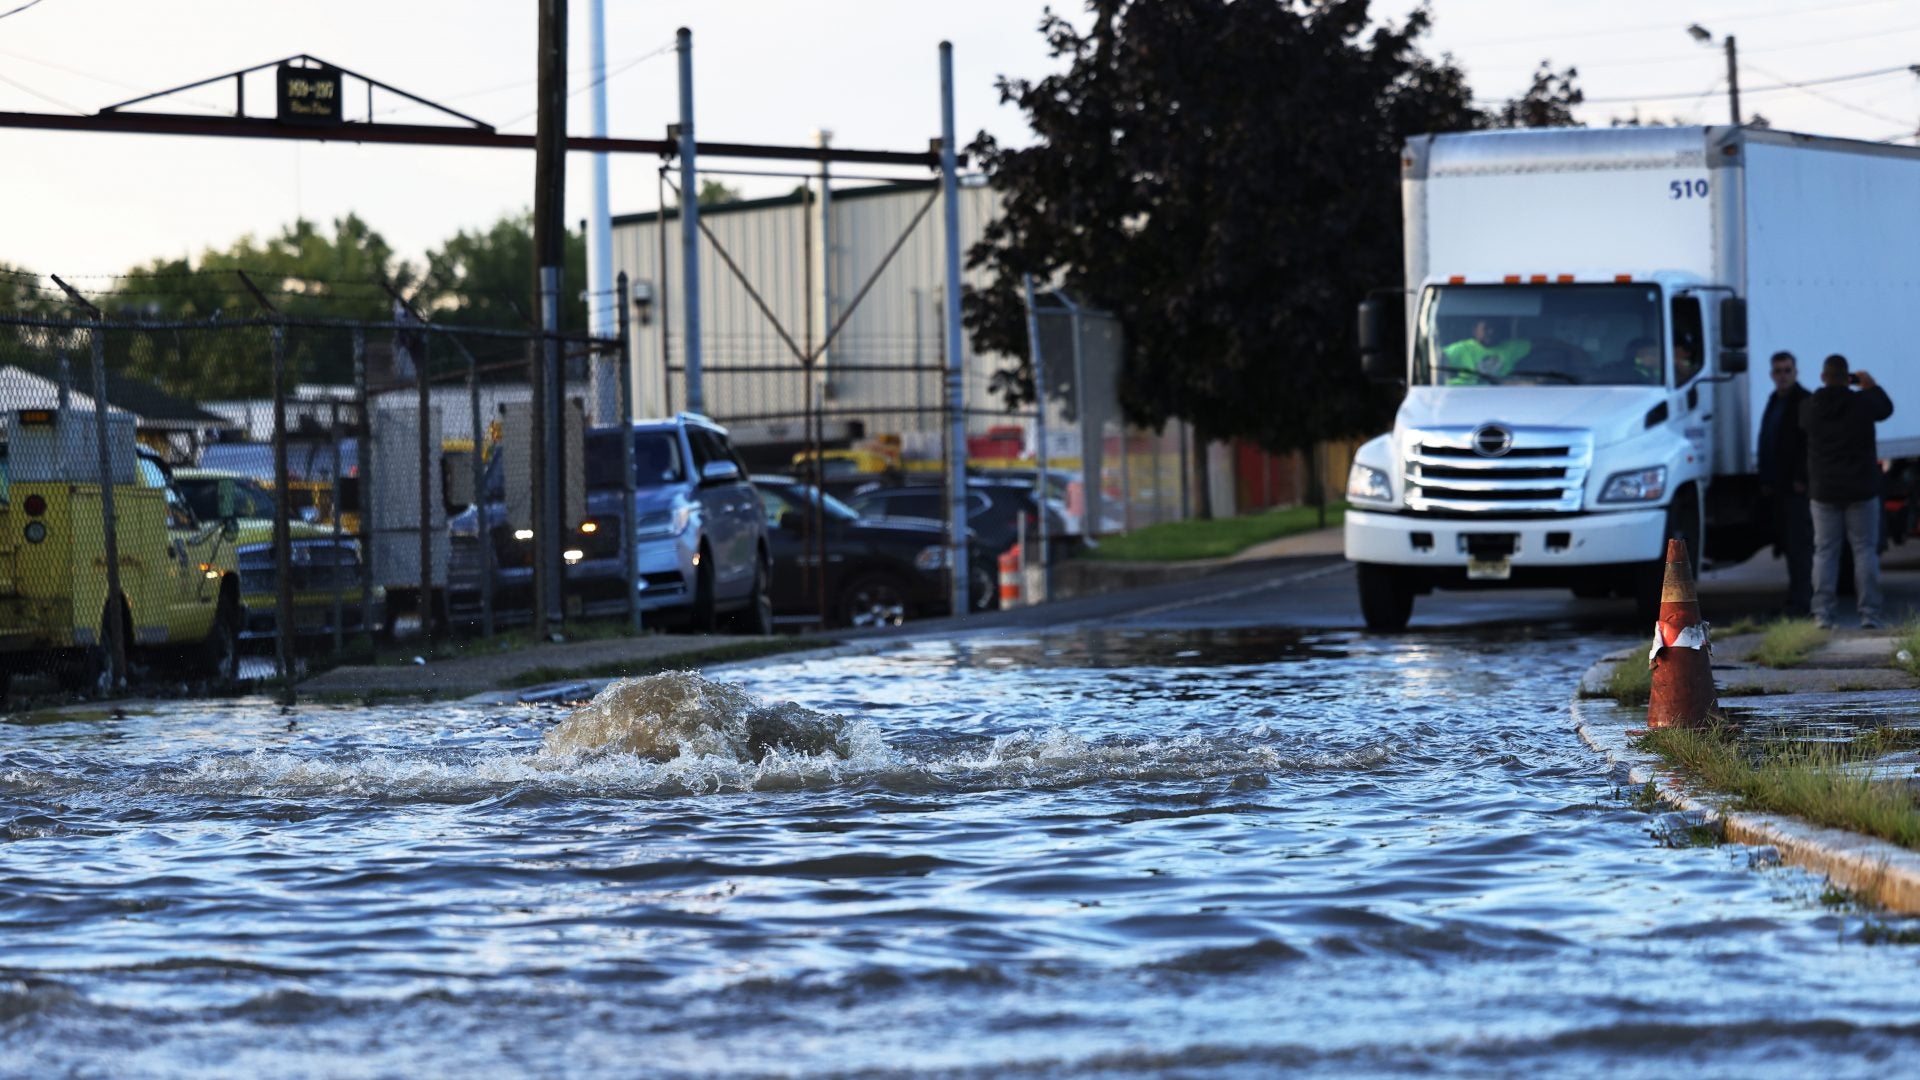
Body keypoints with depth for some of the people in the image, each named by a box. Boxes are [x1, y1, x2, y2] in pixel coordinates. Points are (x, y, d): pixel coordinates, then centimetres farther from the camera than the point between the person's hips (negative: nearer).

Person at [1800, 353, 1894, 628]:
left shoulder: (1809, 407, -6)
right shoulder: (1862, 402, -11)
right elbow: (1887, 408, 9)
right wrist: (1871, 386, 26)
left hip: (1824, 491, 2)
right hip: (1861, 491, -1)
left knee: (1824, 552, 6)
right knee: (1865, 550, 4)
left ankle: (1822, 614, -1)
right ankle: (1869, 614, -1)